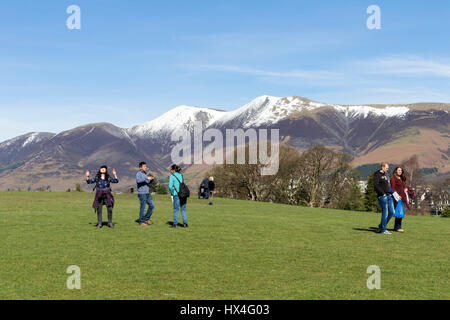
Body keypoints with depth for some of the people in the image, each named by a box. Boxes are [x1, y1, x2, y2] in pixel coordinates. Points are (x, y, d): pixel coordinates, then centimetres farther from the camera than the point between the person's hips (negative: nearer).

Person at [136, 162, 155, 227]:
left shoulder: (145, 174, 16)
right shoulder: (138, 174, -8)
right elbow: (138, 180, -29)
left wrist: (151, 179, 5)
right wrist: (147, 178, -32)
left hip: (147, 193, 8)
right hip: (142, 193, -8)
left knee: (152, 205, 5)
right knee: (143, 207, -4)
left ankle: (146, 219, 17)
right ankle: (141, 222, 5)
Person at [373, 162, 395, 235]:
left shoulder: (385, 174, 20)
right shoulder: (377, 175, -7)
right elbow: (376, 186, -16)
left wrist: (390, 192, 12)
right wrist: (383, 193, -15)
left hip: (389, 196, 9)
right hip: (383, 196, -9)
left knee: (392, 212, 8)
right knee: (385, 213, -7)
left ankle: (381, 225, 21)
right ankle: (383, 230, 1)